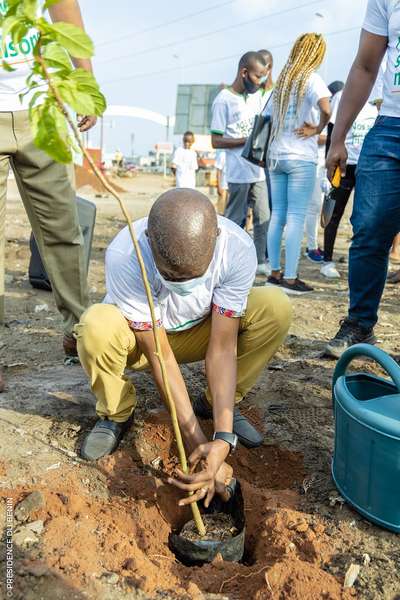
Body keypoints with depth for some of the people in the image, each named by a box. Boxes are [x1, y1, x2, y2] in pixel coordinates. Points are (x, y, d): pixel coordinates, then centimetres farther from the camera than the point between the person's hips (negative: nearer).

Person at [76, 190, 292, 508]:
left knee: (276, 308, -24)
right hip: (140, 336, -1)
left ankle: (218, 404, -3)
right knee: (96, 326, -36)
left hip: (200, 331, 2)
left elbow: (222, 347, -28)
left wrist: (223, 438, -34)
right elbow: (159, 354, -30)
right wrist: (196, 439, -30)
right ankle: (117, 413, -4)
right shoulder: (124, 256, -36)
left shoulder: (239, 249, -30)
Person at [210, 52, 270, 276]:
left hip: (259, 170, 7)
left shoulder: (255, 96, 14)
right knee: (235, 220, -1)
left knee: (263, 218, 8)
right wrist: (248, 140, -16)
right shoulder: (224, 100, -7)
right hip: (239, 172, -7)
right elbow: (216, 141, -9)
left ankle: (260, 261, 17)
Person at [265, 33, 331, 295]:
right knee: (296, 218, -6)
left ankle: (274, 273, 10)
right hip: (301, 158, -6)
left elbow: (268, 117, 18)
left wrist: (267, 151, 17)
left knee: (277, 216, 7)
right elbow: (326, 109, -22)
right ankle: (290, 278, -6)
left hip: (276, 156, 7)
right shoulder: (311, 78, -5)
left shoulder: (282, 79, 16)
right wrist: (317, 130, -7)